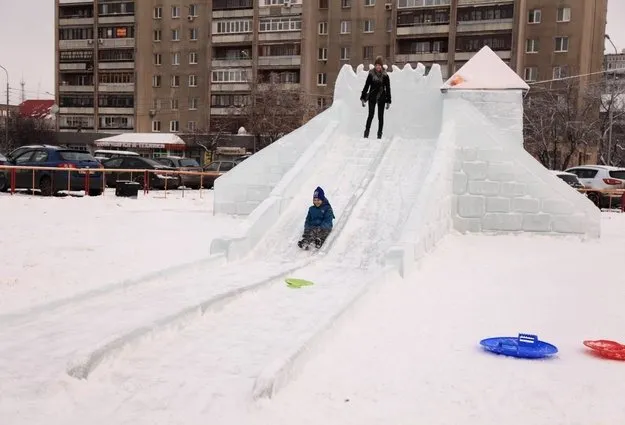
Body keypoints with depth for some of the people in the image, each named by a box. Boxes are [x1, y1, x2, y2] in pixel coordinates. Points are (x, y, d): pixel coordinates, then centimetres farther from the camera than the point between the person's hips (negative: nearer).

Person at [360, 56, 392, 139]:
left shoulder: (385, 76, 0)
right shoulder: (371, 74, 0)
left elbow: (388, 89, 4)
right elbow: (366, 86, 4)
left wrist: (388, 101, 1)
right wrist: (363, 98, 1)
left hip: (381, 98, 1)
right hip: (372, 97, -1)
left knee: (380, 116, 5)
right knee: (370, 115, -4)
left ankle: (379, 134, 12)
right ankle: (366, 132, 1)